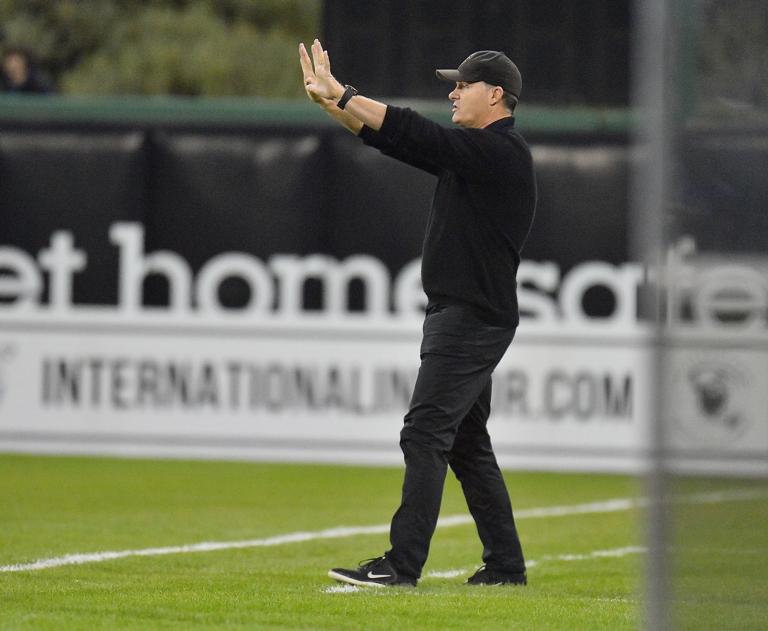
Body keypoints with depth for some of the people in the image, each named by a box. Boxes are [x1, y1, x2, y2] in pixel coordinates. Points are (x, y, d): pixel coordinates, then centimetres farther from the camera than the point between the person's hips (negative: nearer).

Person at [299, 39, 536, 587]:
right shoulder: (472, 150, 16)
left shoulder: (501, 151, -14)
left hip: (474, 317, -11)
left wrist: (342, 94, -17)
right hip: (458, 314, 11)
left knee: (426, 433, -15)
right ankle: (505, 566, 17)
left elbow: (414, 134, -20)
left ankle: (401, 565, -19)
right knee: (467, 442, 13)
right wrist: (332, 101, 2)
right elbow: (392, 138, 14)